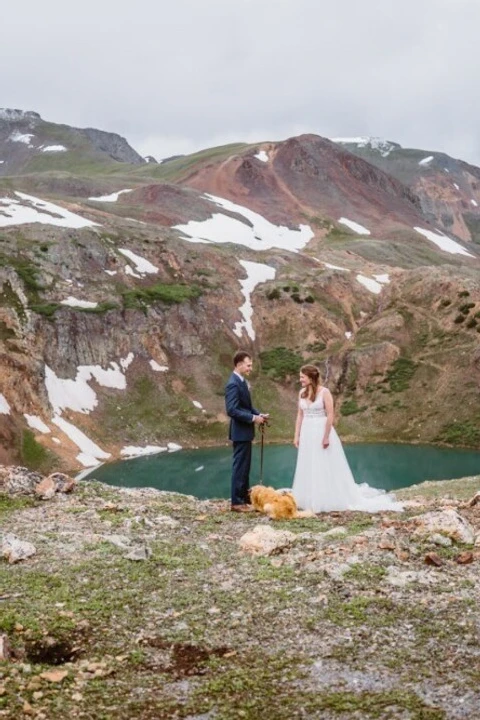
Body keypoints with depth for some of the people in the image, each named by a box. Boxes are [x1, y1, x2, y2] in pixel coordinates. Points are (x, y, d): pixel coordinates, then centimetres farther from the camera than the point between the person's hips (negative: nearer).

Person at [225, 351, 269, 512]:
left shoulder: (241, 381, 11)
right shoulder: (233, 384, -20)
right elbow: (232, 410, -25)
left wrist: (258, 414, 4)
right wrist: (253, 418, -20)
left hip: (245, 432, 10)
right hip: (240, 432, -10)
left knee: (245, 466, 16)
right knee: (240, 466, -4)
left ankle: (245, 497, 25)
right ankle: (237, 502, 2)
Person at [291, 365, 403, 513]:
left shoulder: (324, 392, -12)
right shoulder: (302, 393, 6)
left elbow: (330, 415, -15)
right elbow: (300, 415, 10)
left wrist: (326, 437, -18)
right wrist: (297, 435, 6)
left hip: (322, 432, -6)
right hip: (307, 434, 6)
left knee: (326, 468, 1)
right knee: (308, 469, 10)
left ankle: (328, 501, 10)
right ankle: (311, 500, 19)